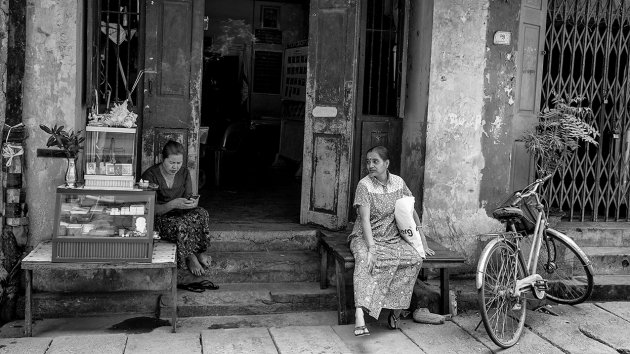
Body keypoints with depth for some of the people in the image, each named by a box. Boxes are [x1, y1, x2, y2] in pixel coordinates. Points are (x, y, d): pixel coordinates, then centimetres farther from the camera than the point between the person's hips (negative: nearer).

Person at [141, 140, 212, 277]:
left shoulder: (184, 173, 3)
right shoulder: (150, 175, -14)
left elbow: (189, 197, 5)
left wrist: (193, 202, -22)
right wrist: (173, 204, -34)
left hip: (180, 214, 5)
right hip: (159, 219, -5)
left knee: (201, 213, -28)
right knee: (181, 225, -37)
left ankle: (199, 251, -14)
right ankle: (190, 257, -14)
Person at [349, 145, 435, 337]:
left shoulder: (398, 183, 4)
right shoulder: (364, 185, -9)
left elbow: (411, 213, 12)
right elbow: (365, 219, -18)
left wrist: (423, 241, 9)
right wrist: (371, 248, -30)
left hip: (393, 238, 4)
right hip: (365, 237, -4)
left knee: (415, 258, -24)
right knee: (365, 259, -36)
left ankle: (395, 311, -16)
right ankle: (360, 313, -47)